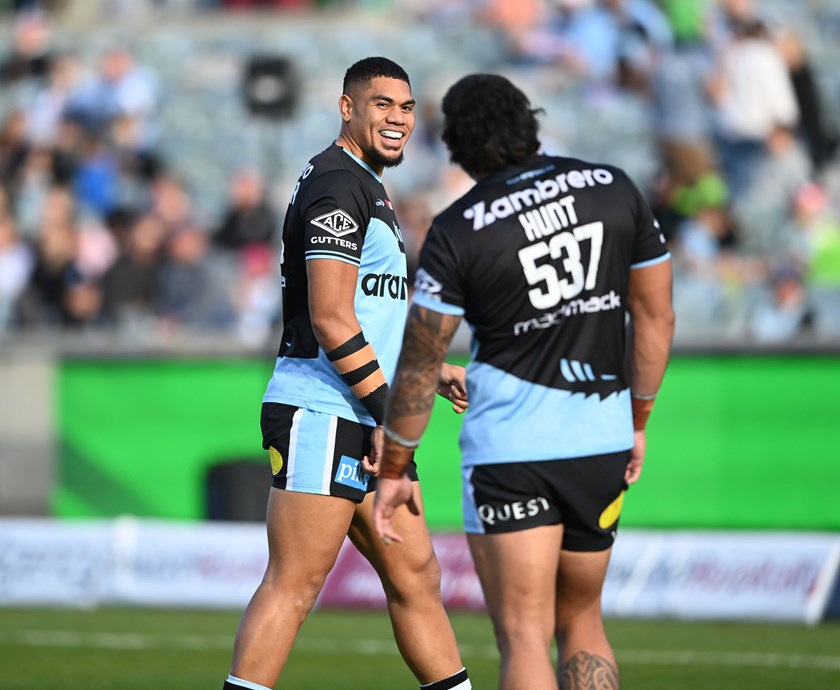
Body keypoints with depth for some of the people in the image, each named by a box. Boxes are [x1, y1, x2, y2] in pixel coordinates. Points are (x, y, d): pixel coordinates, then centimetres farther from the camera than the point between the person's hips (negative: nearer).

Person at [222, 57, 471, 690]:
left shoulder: (367, 187, 22)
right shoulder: (338, 183, -11)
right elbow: (330, 319, -18)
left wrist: (433, 369, 25)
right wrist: (389, 410, -17)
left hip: (369, 423, 10)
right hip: (323, 415, -10)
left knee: (416, 578, 11)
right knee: (294, 586, -11)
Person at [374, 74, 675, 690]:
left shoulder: (456, 232, -9)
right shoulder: (613, 189, 1)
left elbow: (420, 365, -5)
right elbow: (657, 316, 8)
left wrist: (394, 471, 6)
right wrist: (637, 422, 20)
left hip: (510, 449, -4)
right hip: (603, 444, 4)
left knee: (524, 637, -5)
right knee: (581, 624, 19)